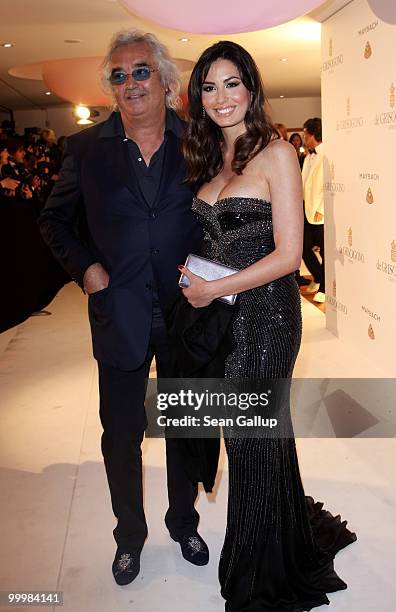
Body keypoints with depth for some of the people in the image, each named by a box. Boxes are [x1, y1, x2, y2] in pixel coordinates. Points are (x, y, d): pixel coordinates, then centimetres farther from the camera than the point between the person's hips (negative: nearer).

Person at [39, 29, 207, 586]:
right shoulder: (87, 148, -1)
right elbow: (54, 219, 9)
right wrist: (84, 267, -5)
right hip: (120, 316, 0)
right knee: (121, 435, 12)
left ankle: (184, 524, 41)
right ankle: (130, 535, 37)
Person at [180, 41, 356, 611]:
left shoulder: (276, 153, -10)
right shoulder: (212, 158, 11)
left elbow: (288, 254, -15)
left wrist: (213, 288, -14)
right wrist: (194, 280, 2)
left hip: (265, 313, -7)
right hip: (221, 313, 7)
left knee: (254, 437, 7)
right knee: (245, 431, 16)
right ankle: (291, 537, 42)